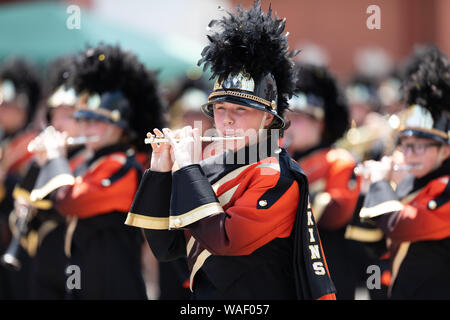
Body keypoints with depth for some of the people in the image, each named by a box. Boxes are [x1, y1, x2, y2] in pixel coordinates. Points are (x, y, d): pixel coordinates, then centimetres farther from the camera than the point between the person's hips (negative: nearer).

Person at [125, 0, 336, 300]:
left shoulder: (277, 177, -10)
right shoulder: (209, 171, 9)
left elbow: (223, 240, -21)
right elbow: (166, 247, 9)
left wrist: (187, 167, -13)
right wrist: (160, 172, 1)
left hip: (258, 299, -6)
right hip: (204, 297, 6)